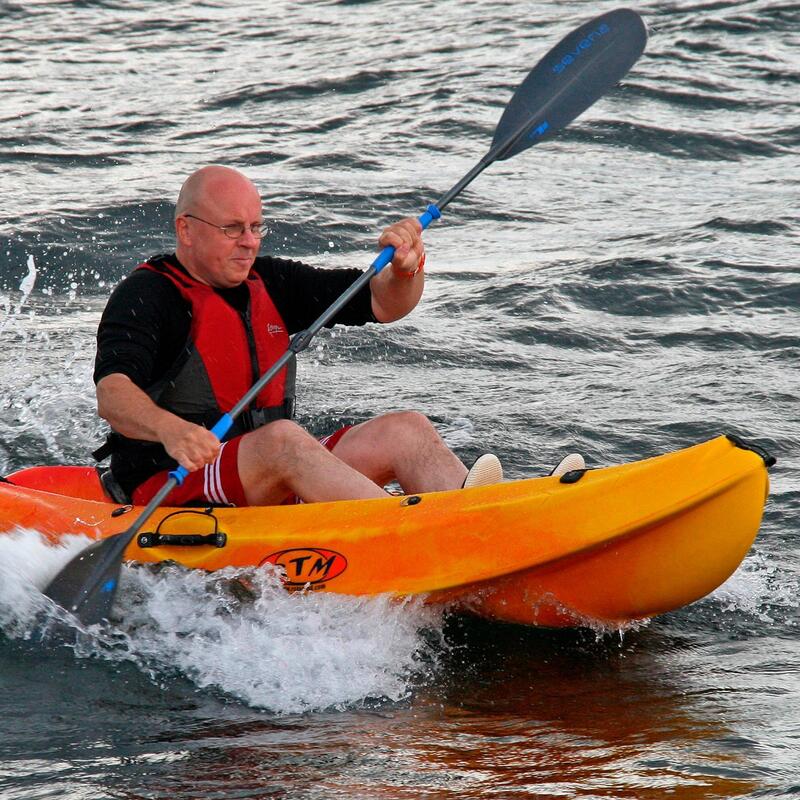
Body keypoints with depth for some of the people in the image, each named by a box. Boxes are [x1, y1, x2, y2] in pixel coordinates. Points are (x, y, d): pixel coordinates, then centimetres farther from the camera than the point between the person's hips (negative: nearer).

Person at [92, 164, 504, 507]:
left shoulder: (267, 284, 14)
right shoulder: (145, 296, -8)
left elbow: (382, 303, 11)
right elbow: (112, 396, -25)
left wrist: (407, 268, -13)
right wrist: (170, 430, -46)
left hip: (274, 484, 7)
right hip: (167, 489, -7)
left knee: (407, 428, -10)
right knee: (284, 437, -34)